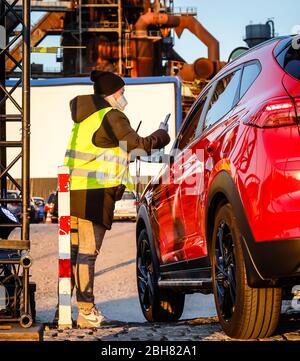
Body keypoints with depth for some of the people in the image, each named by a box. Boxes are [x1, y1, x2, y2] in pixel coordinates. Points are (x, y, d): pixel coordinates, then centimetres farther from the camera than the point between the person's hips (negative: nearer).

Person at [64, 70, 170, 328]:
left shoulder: (86, 118, 20)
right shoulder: (111, 117, -7)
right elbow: (138, 144, -7)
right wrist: (161, 135, 11)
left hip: (74, 190, 9)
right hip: (95, 192, -9)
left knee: (75, 250, 13)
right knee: (88, 251, -9)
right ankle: (86, 312, -9)